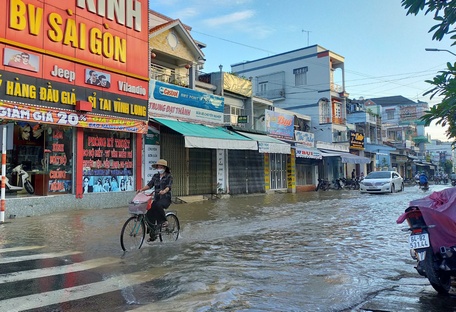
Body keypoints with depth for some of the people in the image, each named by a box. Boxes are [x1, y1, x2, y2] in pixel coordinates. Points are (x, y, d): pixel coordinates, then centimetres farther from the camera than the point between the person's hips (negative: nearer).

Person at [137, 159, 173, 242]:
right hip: (157, 198, 5)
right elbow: (150, 184, 4)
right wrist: (142, 189, -15)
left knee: (158, 205, -37)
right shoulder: (155, 176, 13)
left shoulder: (169, 176, -2)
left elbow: (169, 186, -17)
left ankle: (164, 221, -15)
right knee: (149, 215, -7)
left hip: (166, 198, -5)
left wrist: (164, 191, -39)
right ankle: (152, 235, 6)